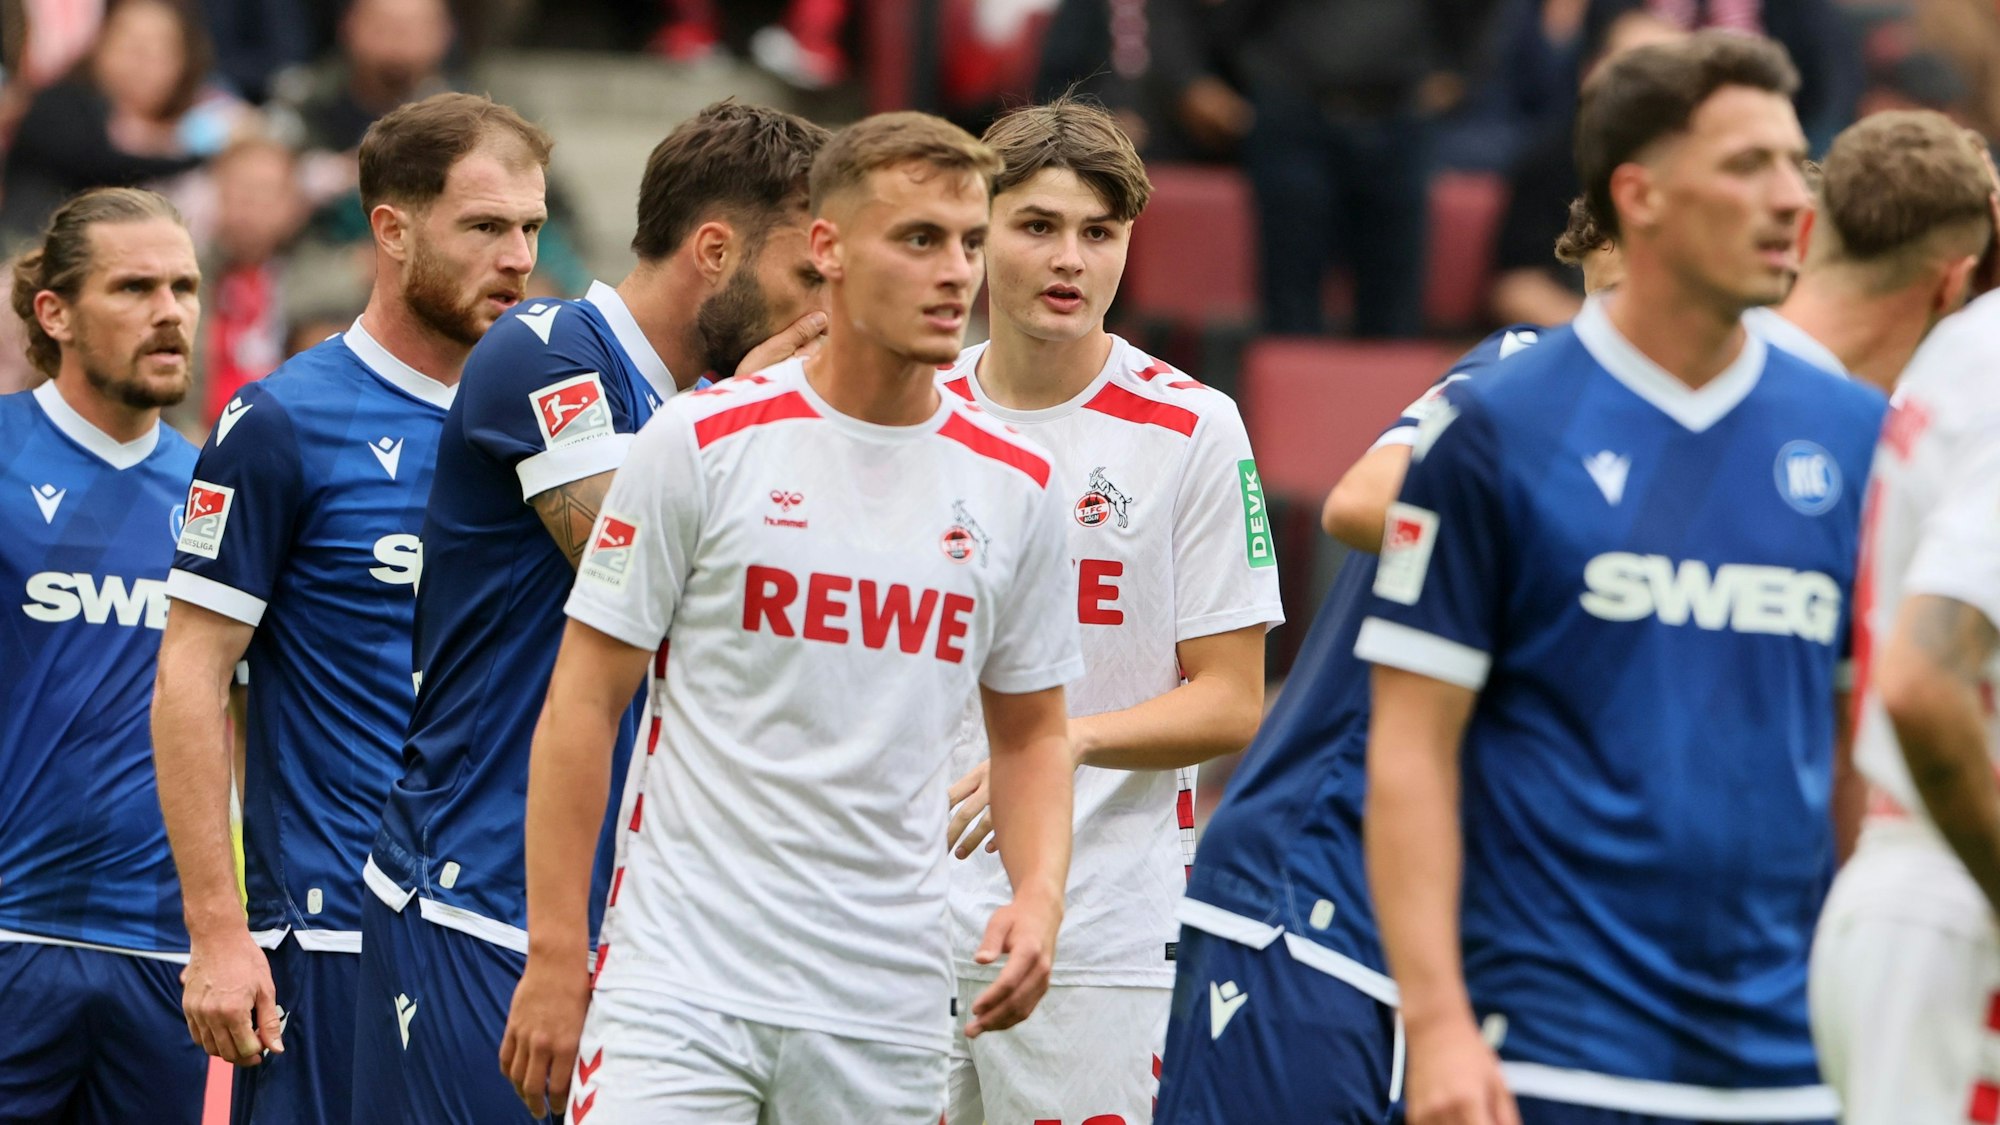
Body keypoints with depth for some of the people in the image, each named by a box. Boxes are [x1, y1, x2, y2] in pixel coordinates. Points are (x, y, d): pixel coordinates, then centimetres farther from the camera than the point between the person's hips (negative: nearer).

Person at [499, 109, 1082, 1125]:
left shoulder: (1016, 487, 7)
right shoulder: (702, 443, -4)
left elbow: (1030, 731, 17)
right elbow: (585, 703, -1)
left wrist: (1039, 896, -2)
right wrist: (554, 953, -5)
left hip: (888, 1014, 3)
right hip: (680, 990, -3)